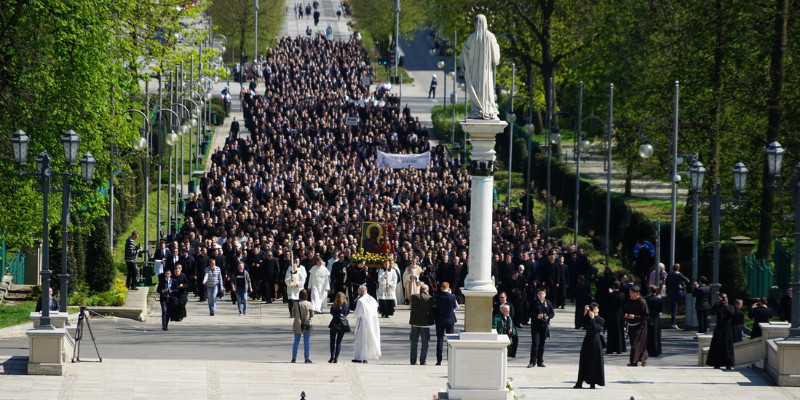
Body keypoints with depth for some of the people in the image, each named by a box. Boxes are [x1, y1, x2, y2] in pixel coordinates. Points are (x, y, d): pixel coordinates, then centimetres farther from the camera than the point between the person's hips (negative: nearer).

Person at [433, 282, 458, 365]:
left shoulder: (437, 296, -11)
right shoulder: (452, 296, -12)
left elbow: (434, 306, 0)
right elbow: (456, 307, 3)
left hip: (439, 321, 0)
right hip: (450, 320, 0)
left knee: (440, 340, 6)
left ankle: (439, 360, 4)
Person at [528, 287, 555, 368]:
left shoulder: (548, 303, 8)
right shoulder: (534, 303, 2)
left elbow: (552, 313, 8)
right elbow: (530, 314, -1)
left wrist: (547, 317, -12)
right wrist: (536, 316, -18)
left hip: (545, 326, 2)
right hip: (535, 326, -2)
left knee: (542, 344, 7)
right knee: (535, 343, -8)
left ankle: (540, 361, 15)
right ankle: (532, 361, -5)